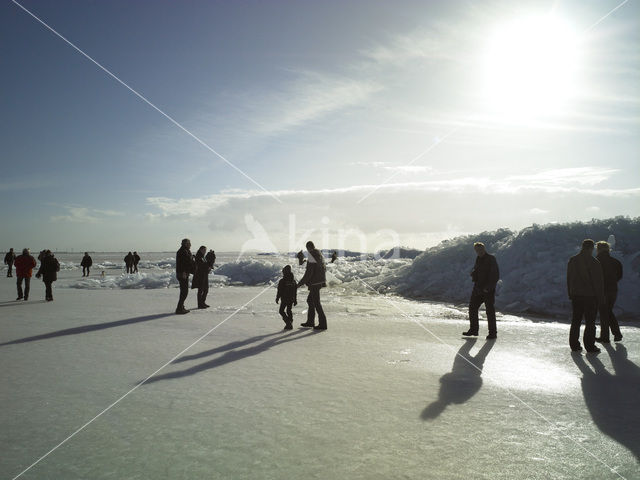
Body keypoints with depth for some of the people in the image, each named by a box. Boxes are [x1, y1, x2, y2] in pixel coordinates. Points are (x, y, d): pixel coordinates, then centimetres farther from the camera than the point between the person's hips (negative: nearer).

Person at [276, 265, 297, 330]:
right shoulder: (293, 280, 3)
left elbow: (279, 291, -10)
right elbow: (295, 291, 9)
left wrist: (277, 298, 3)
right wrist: (295, 300, 16)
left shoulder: (282, 281, -14)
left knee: (281, 311, 5)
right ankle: (290, 324, 15)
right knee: (289, 310, 17)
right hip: (291, 299, 5)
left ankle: (288, 322, -10)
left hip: (284, 299, -5)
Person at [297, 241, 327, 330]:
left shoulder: (311, 256, -17)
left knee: (316, 303, -2)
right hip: (320, 281, 9)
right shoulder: (320, 254, 10)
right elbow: (324, 269, 17)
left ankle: (322, 324, 2)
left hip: (315, 282, -9)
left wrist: (300, 283, -13)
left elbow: (309, 272, -20)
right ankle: (310, 321, 25)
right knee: (310, 300, 18)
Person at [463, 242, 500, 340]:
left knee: (490, 311, -3)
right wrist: (473, 273, -3)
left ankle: (493, 333, 7)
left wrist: (488, 287, -20)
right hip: (478, 289, 8)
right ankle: (473, 330, 23)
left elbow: (496, 276, -14)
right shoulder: (478, 259, 12)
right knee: (472, 307, 10)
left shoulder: (491, 259, -11)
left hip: (488, 290, -7)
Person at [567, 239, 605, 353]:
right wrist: (600, 297, -2)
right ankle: (589, 345, 6)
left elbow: (568, 279, 10)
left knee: (575, 321, 11)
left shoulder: (572, 260, 5)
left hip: (576, 296, 5)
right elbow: (599, 282, -10)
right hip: (590, 296, -5)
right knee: (590, 322, 3)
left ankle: (574, 344, 15)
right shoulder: (594, 262, -12)